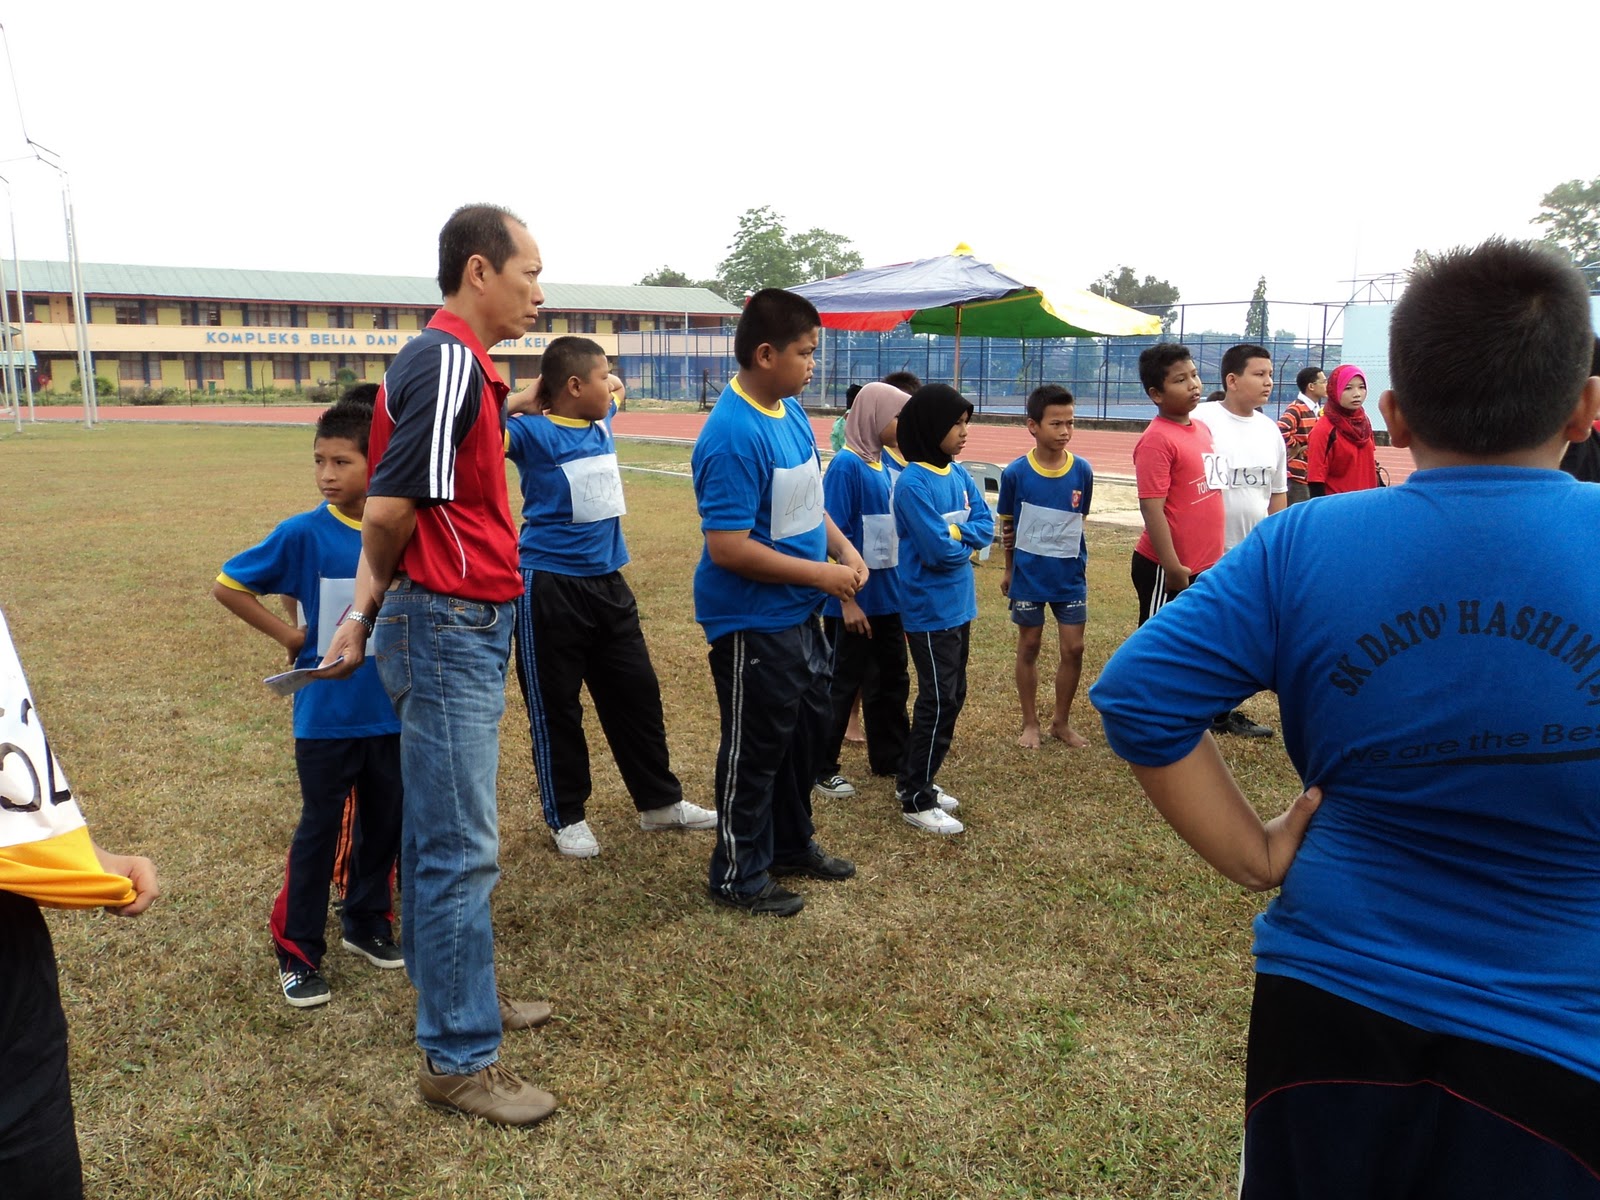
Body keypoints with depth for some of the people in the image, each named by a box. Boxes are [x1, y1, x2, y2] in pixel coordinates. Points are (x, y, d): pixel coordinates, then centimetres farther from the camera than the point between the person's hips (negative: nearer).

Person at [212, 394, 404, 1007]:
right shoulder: (304, 533, -12)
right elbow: (227, 585, -4)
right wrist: (288, 635, -7)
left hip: (393, 711, 3)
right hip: (325, 715, -3)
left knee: (385, 823, 15)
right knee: (320, 830, 7)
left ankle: (367, 922, 36)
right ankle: (298, 952, 21)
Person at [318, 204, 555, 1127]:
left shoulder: (456, 362, 14)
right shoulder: (449, 362, -17)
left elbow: (389, 510, 13)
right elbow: (391, 509, -21)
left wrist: (367, 612, 9)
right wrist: (376, 605, -2)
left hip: (458, 628, 10)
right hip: (452, 626, -10)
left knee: (441, 832, 20)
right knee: (463, 848, -2)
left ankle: (455, 991, 35)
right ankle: (461, 1058, 10)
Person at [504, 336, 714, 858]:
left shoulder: (601, 423, 7)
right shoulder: (534, 433, -12)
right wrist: (527, 398, -24)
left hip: (608, 582, 7)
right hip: (551, 588, -7)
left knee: (637, 694, 14)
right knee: (556, 707, 6)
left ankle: (660, 801, 28)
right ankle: (566, 817, 22)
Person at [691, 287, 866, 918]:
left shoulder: (790, 410, 4)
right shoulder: (733, 437, -25)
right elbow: (728, 548, -27)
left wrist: (844, 550, 0)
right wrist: (822, 574, -20)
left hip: (800, 613, 9)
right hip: (753, 622, -9)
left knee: (807, 730, 21)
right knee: (757, 746, 5)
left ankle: (792, 844, 41)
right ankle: (739, 876, 24)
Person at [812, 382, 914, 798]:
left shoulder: (882, 464, 7)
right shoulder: (846, 465, -17)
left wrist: (902, 588, 16)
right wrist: (847, 600, -20)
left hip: (887, 596, 8)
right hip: (855, 599, -8)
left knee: (892, 677, 17)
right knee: (842, 685, 4)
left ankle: (889, 757, 33)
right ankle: (820, 770, 18)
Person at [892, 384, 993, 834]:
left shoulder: (958, 472, 6)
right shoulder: (913, 484, -19)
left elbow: (985, 524, 1)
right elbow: (939, 550, -23)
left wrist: (954, 534, -15)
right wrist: (966, 539, -5)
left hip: (959, 605, 8)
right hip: (931, 610, -8)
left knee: (953, 696, 16)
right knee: (939, 702, -2)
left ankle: (913, 781, 29)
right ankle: (917, 801, 10)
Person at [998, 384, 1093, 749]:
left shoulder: (1082, 471, -7)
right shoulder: (1015, 473, -11)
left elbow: (1078, 520, 7)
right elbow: (1008, 525, 2)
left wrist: (1063, 552, 9)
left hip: (1070, 575, 2)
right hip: (1028, 575, -1)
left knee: (1073, 649, 3)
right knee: (1029, 648, 10)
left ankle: (1061, 721, 22)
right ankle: (1030, 724, 23)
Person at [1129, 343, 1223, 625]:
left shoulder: (1202, 430, 9)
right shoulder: (1156, 440, -17)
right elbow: (1151, 509, -20)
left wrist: (1216, 554, 18)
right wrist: (1171, 566, -22)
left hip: (1204, 565, 8)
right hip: (1166, 569, -8)